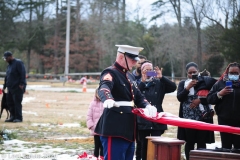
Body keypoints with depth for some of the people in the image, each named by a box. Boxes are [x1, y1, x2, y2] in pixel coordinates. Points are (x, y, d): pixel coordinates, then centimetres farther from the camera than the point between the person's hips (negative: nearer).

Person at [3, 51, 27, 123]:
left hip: (18, 87, -9)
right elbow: (7, 76, 25)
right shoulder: (9, 65, 20)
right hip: (10, 87, 9)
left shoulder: (18, 63, -7)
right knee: (10, 102, 6)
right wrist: (5, 86, 24)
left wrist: (22, 84, -21)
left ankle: (18, 118, -5)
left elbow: (23, 74, -15)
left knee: (17, 102, -9)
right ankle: (13, 117, 12)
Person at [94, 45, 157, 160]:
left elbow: (138, 97, 23)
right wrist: (108, 99, -55)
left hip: (128, 131, 10)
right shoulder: (110, 73, -10)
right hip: (114, 131, -9)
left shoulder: (130, 76, 18)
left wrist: (148, 106, 0)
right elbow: (104, 88, -31)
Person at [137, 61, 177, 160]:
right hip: (143, 120, 0)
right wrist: (143, 81, -21)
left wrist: (161, 77, -17)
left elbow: (173, 87, -7)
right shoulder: (138, 83, 4)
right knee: (144, 146, 7)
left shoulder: (159, 83, 7)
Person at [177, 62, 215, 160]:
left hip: (203, 117, -1)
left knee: (201, 142, 1)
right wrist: (188, 87, -15)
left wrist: (200, 100, -13)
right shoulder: (182, 83, 9)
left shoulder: (205, 82, 4)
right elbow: (179, 98, -5)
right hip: (188, 117, 1)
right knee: (189, 142, 3)